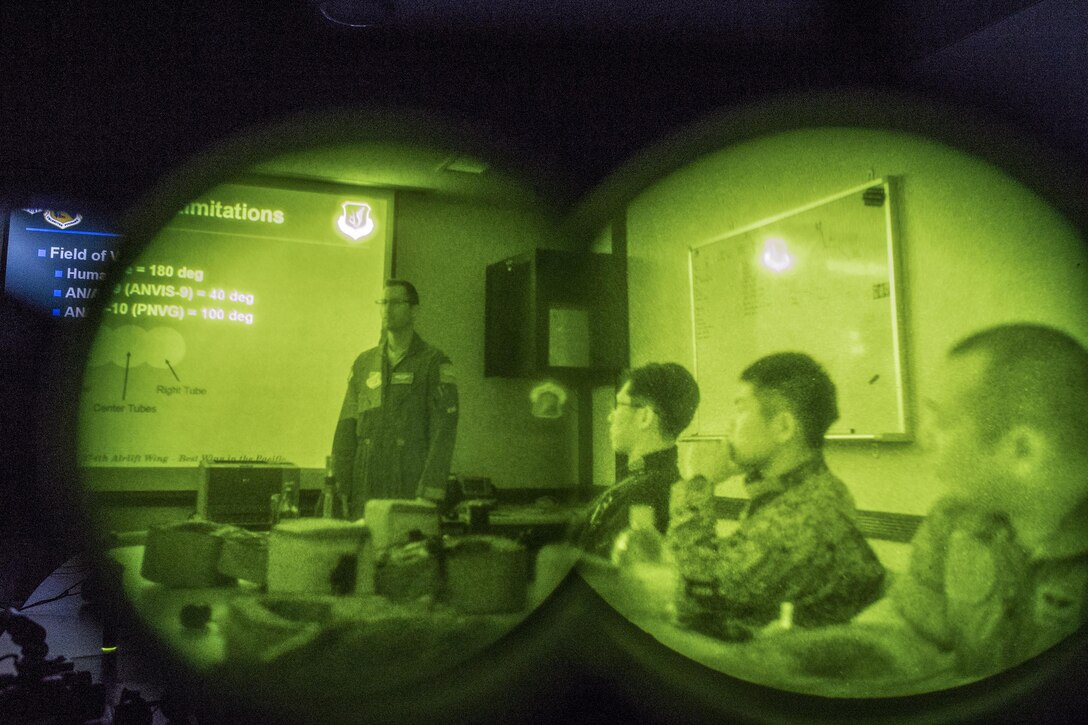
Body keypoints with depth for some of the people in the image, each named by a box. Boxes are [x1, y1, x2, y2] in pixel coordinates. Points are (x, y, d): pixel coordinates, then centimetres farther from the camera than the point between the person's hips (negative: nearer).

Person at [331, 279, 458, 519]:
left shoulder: (434, 363, 0)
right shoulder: (364, 363, 14)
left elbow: (444, 430, -6)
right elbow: (346, 429, 12)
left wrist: (430, 492, -13)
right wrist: (340, 486, 5)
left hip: (411, 491, -4)